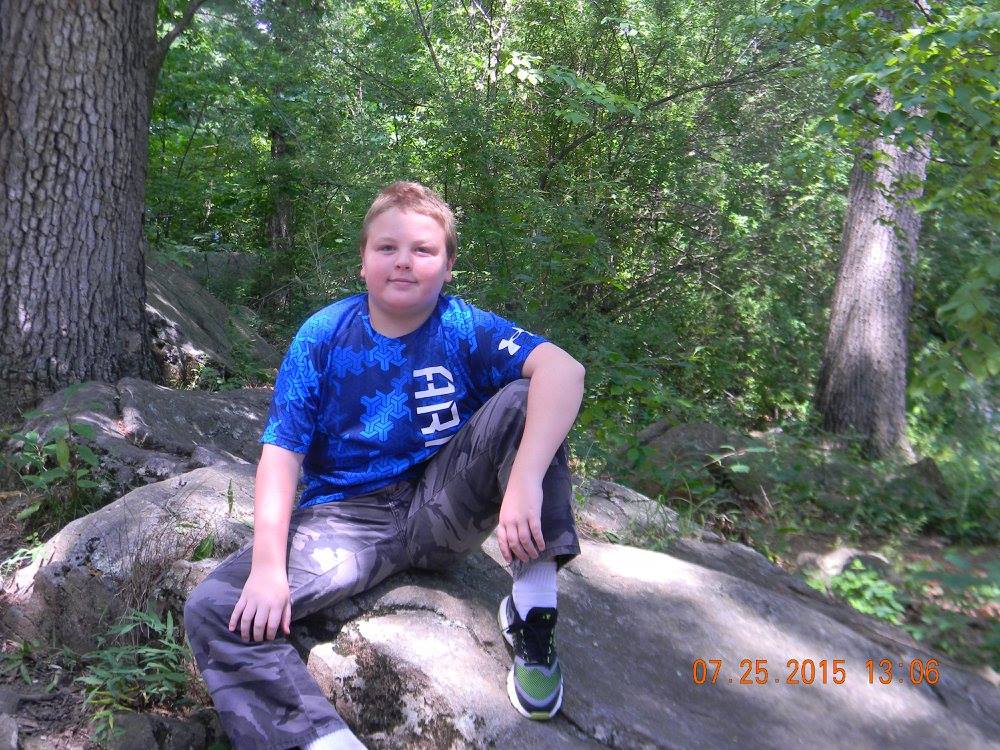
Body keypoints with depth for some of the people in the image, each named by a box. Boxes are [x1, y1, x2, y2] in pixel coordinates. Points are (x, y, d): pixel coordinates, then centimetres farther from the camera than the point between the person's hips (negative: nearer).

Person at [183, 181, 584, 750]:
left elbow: (563, 368, -25)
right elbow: (283, 450, -6)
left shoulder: (463, 328, -8)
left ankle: (533, 602, -18)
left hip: (443, 508, -1)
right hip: (346, 516, 2)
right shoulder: (323, 336, -3)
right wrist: (268, 563, -18)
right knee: (214, 612, -18)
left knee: (522, 401, -23)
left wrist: (526, 479, -39)